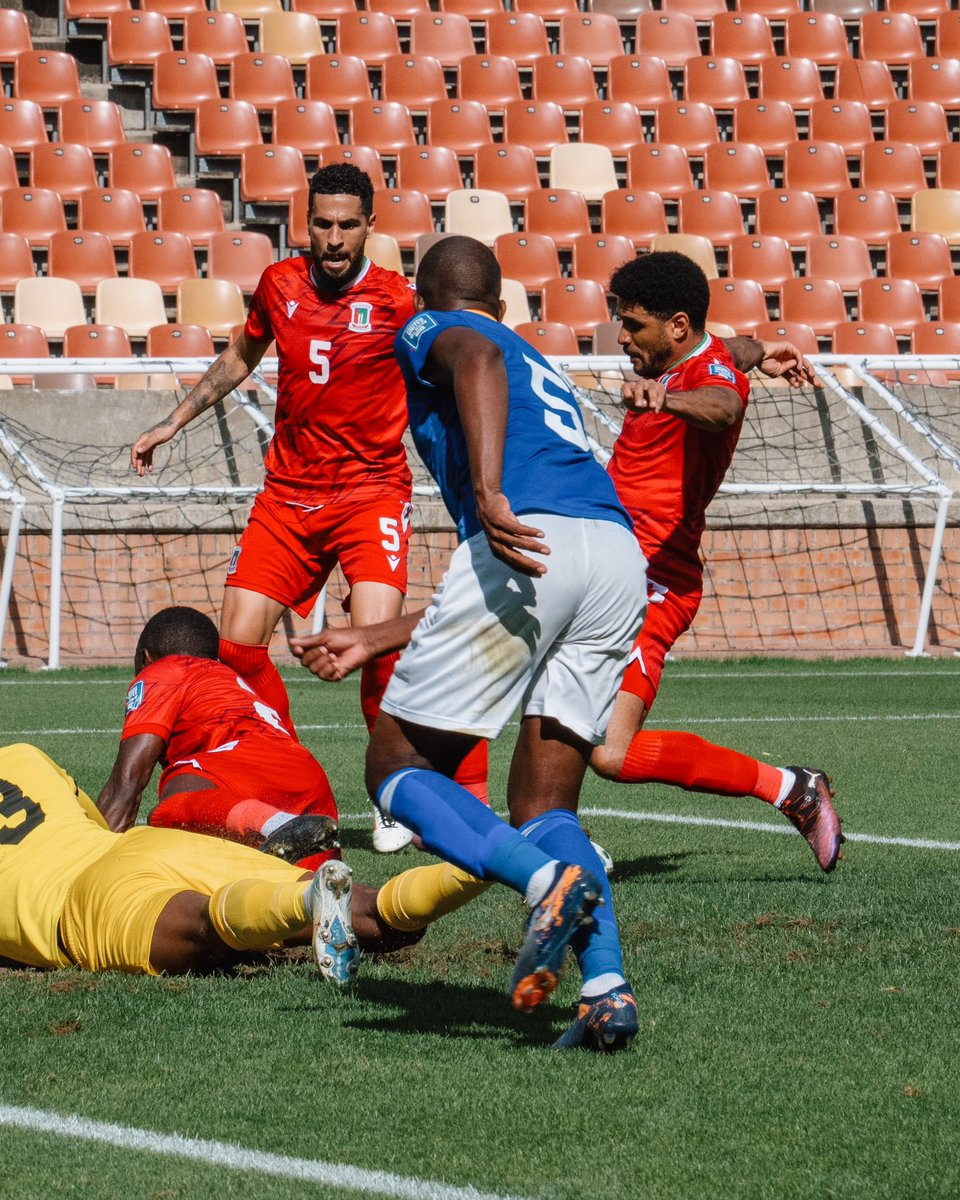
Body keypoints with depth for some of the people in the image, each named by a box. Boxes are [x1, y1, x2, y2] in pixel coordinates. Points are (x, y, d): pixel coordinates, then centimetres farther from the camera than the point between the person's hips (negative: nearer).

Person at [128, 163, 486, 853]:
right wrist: (173, 423, 24)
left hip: (372, 492, -5)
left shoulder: (397, 303, -10)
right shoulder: (280, 285, 4)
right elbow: (240, 359, 23)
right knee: (238, 644, -3)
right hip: (289, 495, 5)